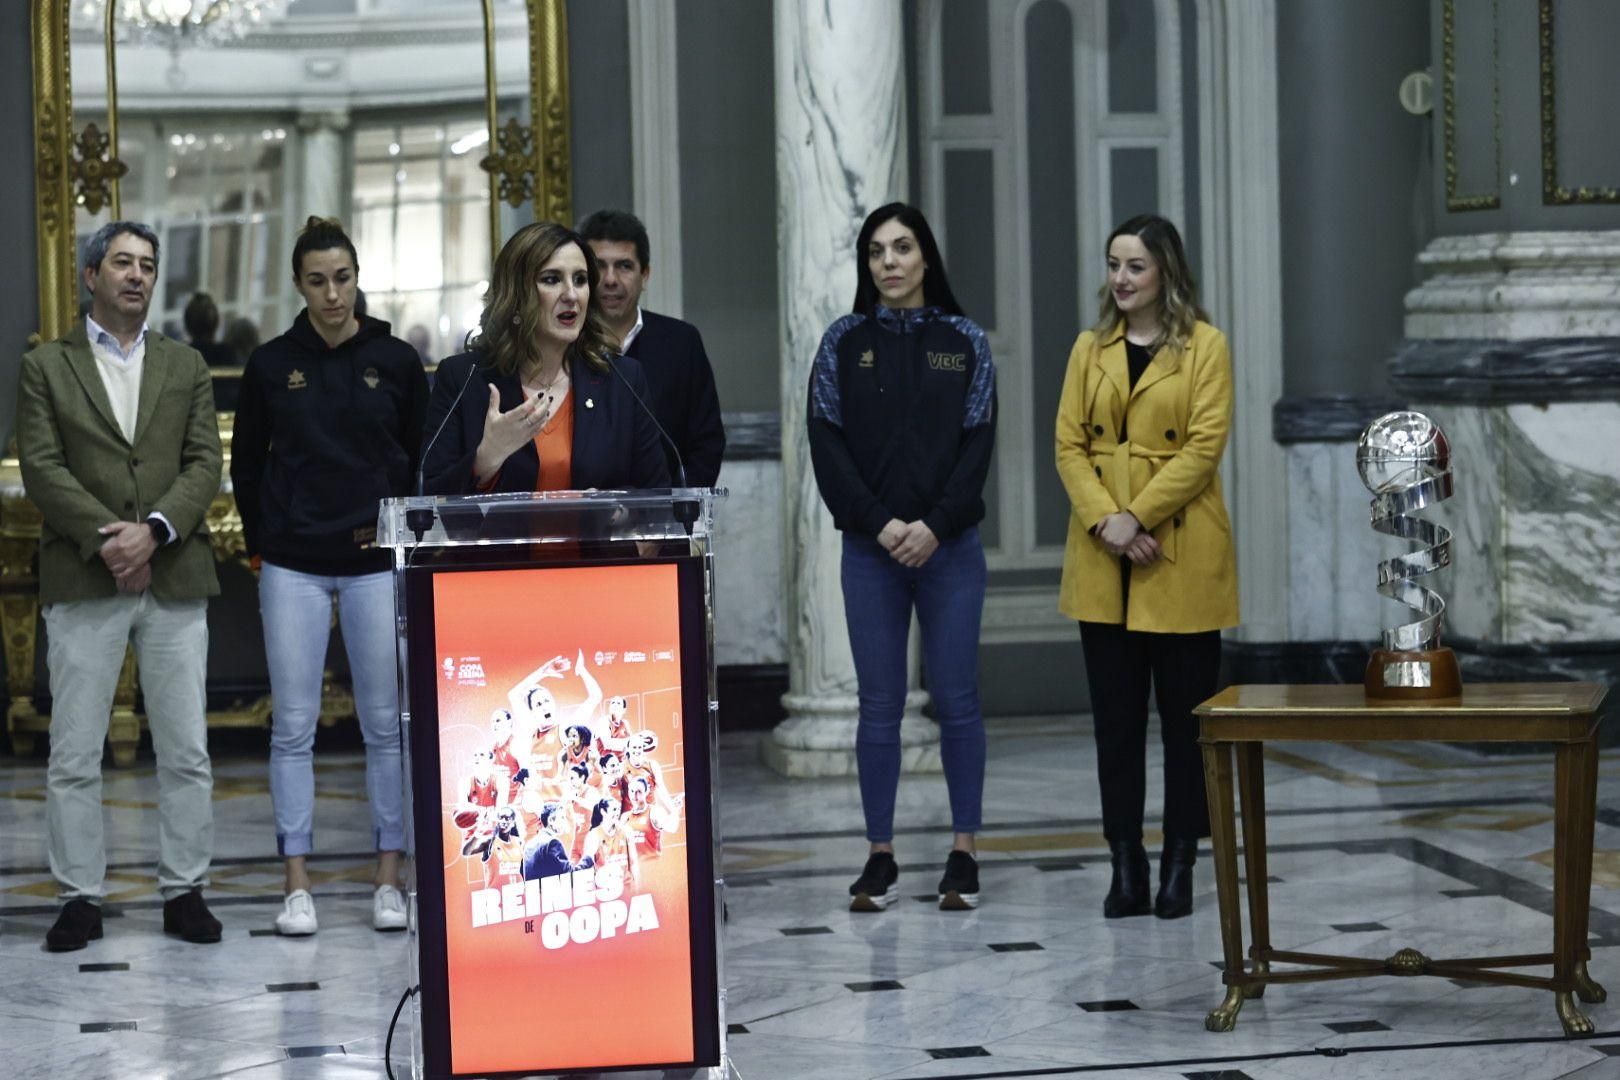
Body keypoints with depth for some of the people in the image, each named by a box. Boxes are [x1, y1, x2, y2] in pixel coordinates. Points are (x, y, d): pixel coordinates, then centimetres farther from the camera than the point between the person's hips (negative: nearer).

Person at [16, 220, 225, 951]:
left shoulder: (186, 368, 14)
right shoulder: (46, 367, 7)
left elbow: (204, 465, 4)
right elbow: (42, 469, -3)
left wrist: (154, 530, -13)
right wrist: (106, 539, -14)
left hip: (175, 579, 2)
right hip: (83, 583, -2)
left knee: (186, 752, 2)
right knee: (74, 755, 0)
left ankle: (184, 891, 10)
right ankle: (81, 897, 7)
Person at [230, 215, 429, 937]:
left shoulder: (395, 361, 2)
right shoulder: (271, 365, 3)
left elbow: (424, 459, 10)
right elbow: (246, 463, 12)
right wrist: (262, 543, 7)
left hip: (376, 563, 0)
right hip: (293, 567, 0)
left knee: (386, 723, 2)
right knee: (293, 726, 0)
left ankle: (388, 879, 9)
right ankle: (297, 884, 5)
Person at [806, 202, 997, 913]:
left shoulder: (963, 340, 4)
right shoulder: (844, 342, 5)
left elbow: (979, 441, -1)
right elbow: (826, 442, 0)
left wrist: (935, 526, -12)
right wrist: (880, 523, -10)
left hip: (949, 547, 0)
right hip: (870, 549, 0)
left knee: (956, 700, 1)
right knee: (879, 704, 2)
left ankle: (963, 854, 7)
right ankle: (880, 857, 8)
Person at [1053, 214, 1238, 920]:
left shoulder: (1204, 346, -2)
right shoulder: (1090, 349, 9)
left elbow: (1204, 445, -10)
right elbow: (1069, 445, 4)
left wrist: (1138, 516, -17)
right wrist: (1105, 521, -11)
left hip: (1181, 555, -3)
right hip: (1102, 561, 4)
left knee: (1184, 715, 2)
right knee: (1115, 716, 5)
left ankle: (1179, 864, 10)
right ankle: (1126, 864, 11)